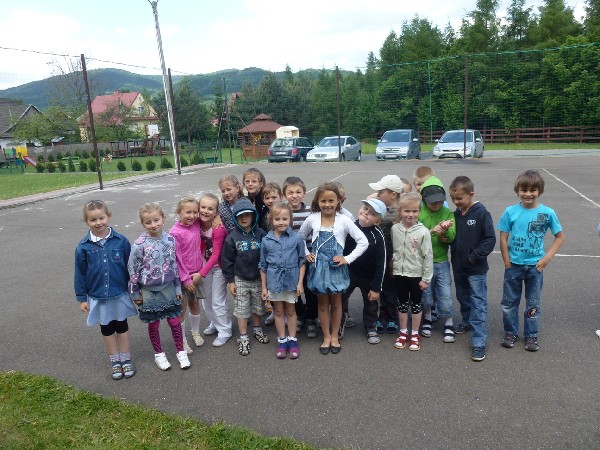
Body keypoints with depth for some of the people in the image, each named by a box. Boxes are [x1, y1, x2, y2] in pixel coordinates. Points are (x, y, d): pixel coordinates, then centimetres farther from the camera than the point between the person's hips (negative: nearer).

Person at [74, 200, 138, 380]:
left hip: (120, 294, -1)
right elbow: (79, 274, -2)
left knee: (122, 326, 15)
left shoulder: (121, 241, -12)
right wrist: (82, 298, 0)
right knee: (106, 329, 16)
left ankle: (126, 359, 31)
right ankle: (115, 360, 32)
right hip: (97, 297, 1)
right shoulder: (83, 247, -10)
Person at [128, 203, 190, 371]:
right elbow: (133, 270, -8)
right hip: (149, 291, -2)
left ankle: (181, 352, 27)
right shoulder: (139, 244, -17)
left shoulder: (170, 240, -7)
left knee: (174, 321, 9)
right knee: (153, 324, 13)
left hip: (168, 288, 2)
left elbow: (175, 265, 2)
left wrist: (178, 288, 6)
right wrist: (135, 293, -3)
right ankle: (159, 354, 32)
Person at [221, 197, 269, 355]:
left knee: (258, 307, 18)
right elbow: (226, 261, -4)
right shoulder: (232, 237, -9)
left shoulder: (261, 234, -9)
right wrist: (230, 281, -5)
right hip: (240, 280, -1)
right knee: (242, 309, 7)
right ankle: (243, 338, 21)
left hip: (258, 278, 1)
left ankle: (257, 330, 41)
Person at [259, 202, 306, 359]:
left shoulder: (296, 238, -10)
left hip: (291, 280, -1)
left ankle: (292, 341, 27)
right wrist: (264, 287, 3)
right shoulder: (266, 240, -6)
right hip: (274, 281, 1)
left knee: (290, 311, 14)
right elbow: (263, 265, 2)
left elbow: (302, 262, -2)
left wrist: (300, 282, -5)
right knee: (278, 312, 13)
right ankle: (282, 341, 27)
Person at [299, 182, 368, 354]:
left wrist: (348, 259, -12)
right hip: (318, 267, 1)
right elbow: (300, 238, 11)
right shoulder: (312, 219, -5)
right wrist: (306, 254, 0)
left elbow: (363, 242, -10)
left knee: (336, 303, 13)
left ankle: (334, 336, 30)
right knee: (323, 304, 12)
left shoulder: (344, 220, -10)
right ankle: (326, 337, 27)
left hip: (336, 267, -1)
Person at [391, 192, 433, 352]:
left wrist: (426, 278, -10)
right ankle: (403, 332, 30)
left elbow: (428, 256, -11)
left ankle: (415, 334, 26)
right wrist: (394, 265, 8)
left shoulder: (423, 232, -15)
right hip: (399, 273, 3)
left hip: (416, 274, -2)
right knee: (402, 303, 15)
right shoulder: (394, 229, -5)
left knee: (416, 304, 12)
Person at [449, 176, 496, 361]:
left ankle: (479, 342, 0)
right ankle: (467, 322, 45)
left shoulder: (481, 213, -15)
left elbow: (490, 239, -15)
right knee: (463, 298, 22)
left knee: (478, 304, -3)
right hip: (459, 266, 6)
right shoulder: (456, 214, 3)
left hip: (476, 269, -6)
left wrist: (475, 256, -19)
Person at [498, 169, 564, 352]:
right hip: (514, 265, 0)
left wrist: (547, 258, -7)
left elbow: (560, 237, 2)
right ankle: (510, 332, 29)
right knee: (509, 301, 11)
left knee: (533, 303, 13)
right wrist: (507, 264, -5)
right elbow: (503, 239, -4)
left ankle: (531, 335, 29)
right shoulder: (510, 212, -8)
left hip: (535, 266, 0)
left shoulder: (547, 213, -8)